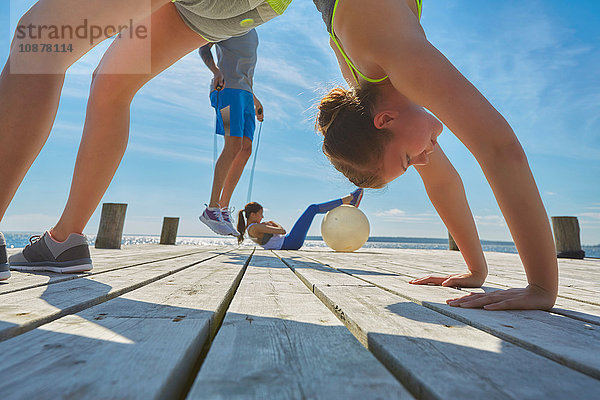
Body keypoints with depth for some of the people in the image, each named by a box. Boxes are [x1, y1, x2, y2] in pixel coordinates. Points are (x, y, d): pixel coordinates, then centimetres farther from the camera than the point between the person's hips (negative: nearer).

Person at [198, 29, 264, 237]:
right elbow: (204, 48, 0)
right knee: (233, 145, -20)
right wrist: (215, 70, -19)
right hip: (227, 88, -8)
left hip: (245, 92, 8)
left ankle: (224, 209, -3)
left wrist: (254, 99, 28)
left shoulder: (252, 30, 32)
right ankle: (211, 209, -14)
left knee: (246, 149, -6)